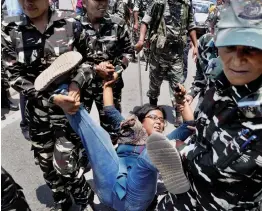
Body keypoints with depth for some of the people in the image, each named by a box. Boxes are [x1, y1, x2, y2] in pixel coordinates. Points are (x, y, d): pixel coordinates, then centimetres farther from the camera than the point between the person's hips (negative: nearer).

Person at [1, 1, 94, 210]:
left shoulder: (70, 23, -8)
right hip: (37, 110, 3)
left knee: (64, 164, -4)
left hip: (69, 105, -2)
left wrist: (77, 81, -17)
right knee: (46, 163, 15)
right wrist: (51, 98, -18)